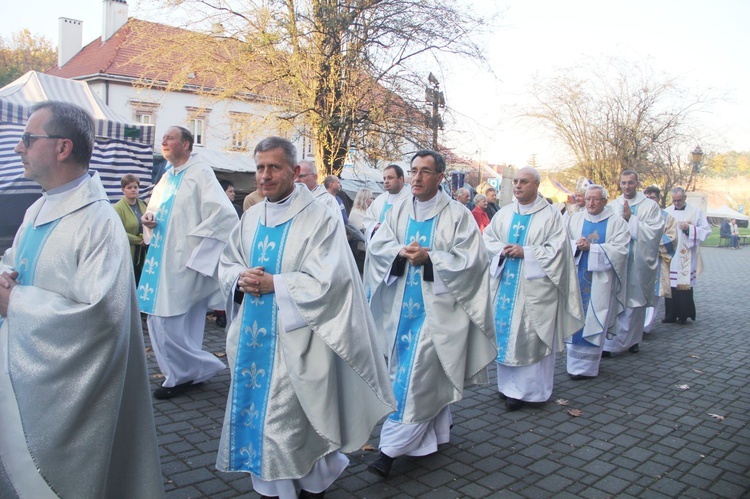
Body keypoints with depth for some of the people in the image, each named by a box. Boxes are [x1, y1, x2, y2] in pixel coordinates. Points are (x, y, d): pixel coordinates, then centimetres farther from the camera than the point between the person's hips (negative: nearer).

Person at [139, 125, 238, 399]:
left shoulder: (200, 172, -10)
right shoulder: (167, 177, 15)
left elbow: (223, 213, -19)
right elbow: (156, 209, 26)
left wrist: (195, 243, -18)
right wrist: (149, 218, 3)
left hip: (183, 261, -8)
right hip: (162, 259, 9)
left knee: (169, 323, -8)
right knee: (159, 322, 11)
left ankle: (203, 366, 12)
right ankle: (182, 375, 25)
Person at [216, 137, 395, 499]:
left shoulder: (320, 220, -10)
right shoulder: (251, 218, 9)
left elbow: (326, 280, -17)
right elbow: (227, 265, 15)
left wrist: (273, 284, -18)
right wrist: (242, 280, -8)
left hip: (293, 340, -6)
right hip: (253, 336, 7)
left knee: (285, 424, -1)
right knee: (256, 417, 13)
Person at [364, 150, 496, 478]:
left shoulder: (457, 215, -4)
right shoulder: (399, 211, 8)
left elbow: (469, 258, -10)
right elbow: (377, 245, 2)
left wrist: (429, 258, -20)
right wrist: (402, 252, -18)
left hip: (436, 306, -4)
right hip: (403, 306, 5)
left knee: (416, 374, -6)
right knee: (429, 375, 14)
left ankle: (392, 447, 2)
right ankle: (436, 433, 32)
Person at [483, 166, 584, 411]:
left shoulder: (550, 215, -3)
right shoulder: (504, 213, 11)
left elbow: (557, 249, -10)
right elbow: (487, 238, 13)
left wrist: (525, 252, -17)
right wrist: (502, 249, -8)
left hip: (534, 287, -5)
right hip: (505, 284, 5)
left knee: (530, 335, -2)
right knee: (505, 332, 8)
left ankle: (526, 389, 10)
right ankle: (508, 384, 21)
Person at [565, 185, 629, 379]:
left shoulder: (617, 223, 2)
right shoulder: (575, 219, 9)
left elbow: (619, 250, -10)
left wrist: (590, 247, -17)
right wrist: (576, 245, -18)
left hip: (600, 280, -2)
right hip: (577, 278, 3)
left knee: (592, 322, -1)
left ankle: (586, 366, 8)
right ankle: (575, 362, 15)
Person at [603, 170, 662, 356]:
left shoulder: (650, 206, 2)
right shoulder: (612, 206, 9)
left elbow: (654, 231, -10)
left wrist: (631, 218, -13)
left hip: (638, 262, -2)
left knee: (635, 302, 3)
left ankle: (632, 339, 14)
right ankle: (610, 342, 6)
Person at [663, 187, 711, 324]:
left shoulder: (696, 212, 4)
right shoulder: (666, 212, 9)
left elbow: (706, 230, 1)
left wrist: (689, 229, -12)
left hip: (686, 258, -2)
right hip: (670, 256, 2)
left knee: (685, 284, -2)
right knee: (670, 285, 2)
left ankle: (684, 315, 8)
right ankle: (671, 314, 9)